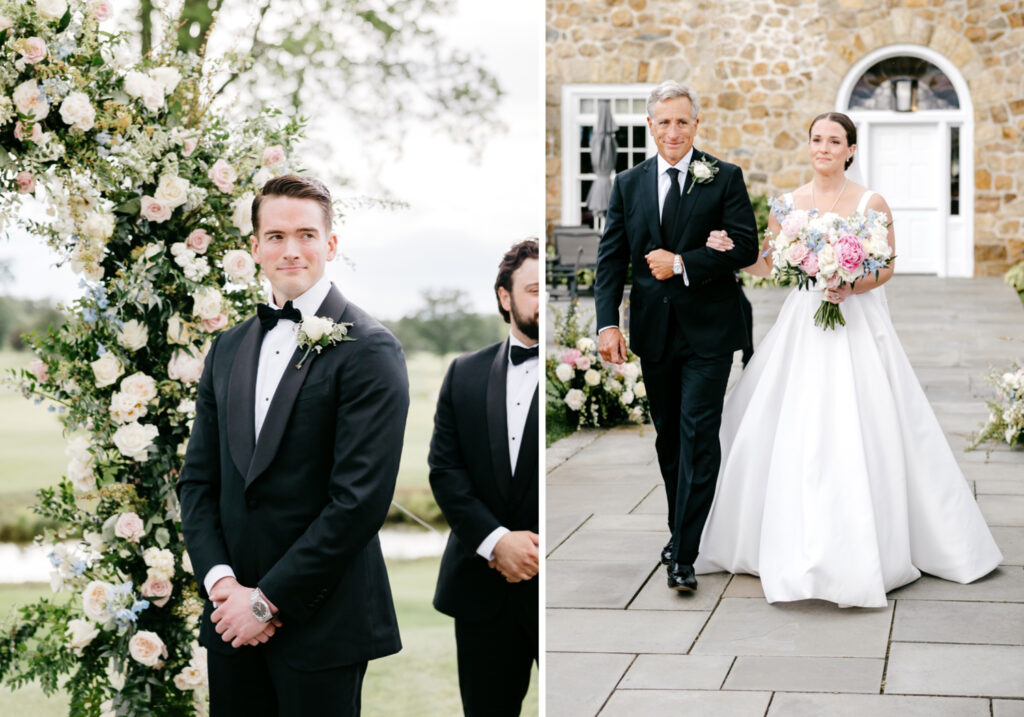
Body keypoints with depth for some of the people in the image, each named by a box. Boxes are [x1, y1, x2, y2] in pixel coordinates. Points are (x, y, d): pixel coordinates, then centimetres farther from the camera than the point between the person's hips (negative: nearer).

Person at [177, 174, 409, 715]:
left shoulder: (368, 350, -9)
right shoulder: (229, 349, 11)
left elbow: (360, 498, -16)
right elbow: (197, 479, 11)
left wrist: (268, 601, -14)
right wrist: (219, 579, -5)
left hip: (321, 626, -5)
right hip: (233, 615, 5)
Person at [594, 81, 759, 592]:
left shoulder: (725, 178, -1)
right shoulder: (628, 185, 8)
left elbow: (745, 247, -8)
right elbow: (611, 258, 5)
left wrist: (683, 263, -16)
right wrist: (607, 323, -6)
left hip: (707, 331, -4)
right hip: (653, 332, 4)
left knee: (698, 437, -8)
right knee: (669, 437, 14)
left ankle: (684, 555, -7)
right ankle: (681, 531, 29)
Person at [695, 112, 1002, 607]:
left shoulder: (870, 203, -1)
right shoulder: (787, 204, 7)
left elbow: (887, 267, -1)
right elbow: (767, 265, 10)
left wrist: (852, 287, -19)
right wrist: (731, 250, -7)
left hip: (857, 323, -3)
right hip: (801, 325, 3)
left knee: (861, 435, -6)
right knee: (789, 432, 2)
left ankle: (866, 549, 3)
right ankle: (795, 543, 16)